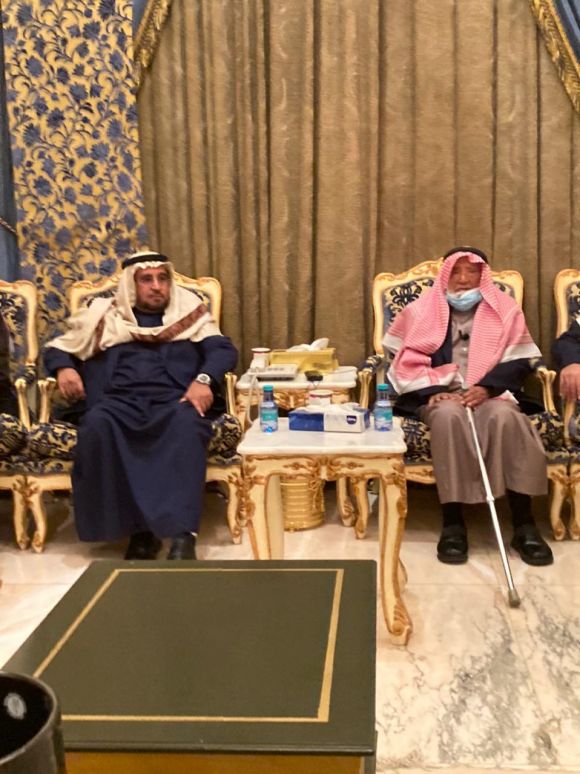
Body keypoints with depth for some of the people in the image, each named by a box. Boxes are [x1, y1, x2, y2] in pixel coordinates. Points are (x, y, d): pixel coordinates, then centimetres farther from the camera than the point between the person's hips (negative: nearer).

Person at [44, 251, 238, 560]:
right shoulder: (106, 315, 22)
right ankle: (138, 529, -29)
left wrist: (204, 380, -15)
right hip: (120, 402, 1)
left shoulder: (189, 312, 20)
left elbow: (223, 349, 7)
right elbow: (57, 348, 24)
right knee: (97, 425, -34)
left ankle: (183, 533, -42)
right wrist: (64, 368, -1)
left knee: (187, 423, -37)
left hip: (173, 401, -1)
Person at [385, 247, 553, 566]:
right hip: (439, 398, 0)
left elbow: (519, 361, 4)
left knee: (505, 416, -35)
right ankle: (453, 524, -34)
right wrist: (433, 391, -13)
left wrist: (487, 387, -14)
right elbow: (407, 363, 4)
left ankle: (524, 526, -31)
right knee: (449, 416, -37)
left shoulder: (505, 310, 13)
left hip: (490, 395, 1)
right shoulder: (421, 310, 12)